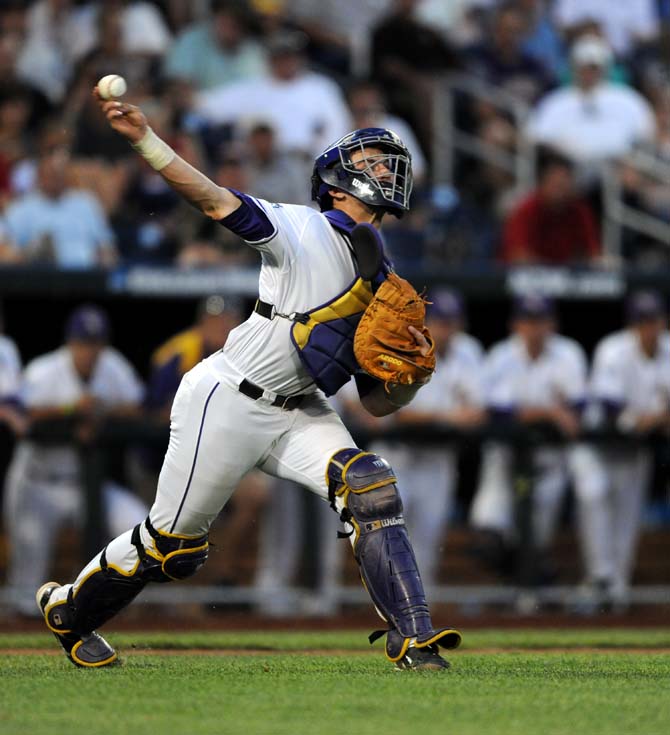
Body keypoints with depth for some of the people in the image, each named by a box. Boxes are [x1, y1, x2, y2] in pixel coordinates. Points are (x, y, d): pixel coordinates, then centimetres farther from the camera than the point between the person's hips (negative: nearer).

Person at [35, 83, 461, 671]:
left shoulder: (388, 285, 13)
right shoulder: (302, 230, -7)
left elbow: (377, 403, 14)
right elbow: (217, 201, -21)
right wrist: (142, 138, -35)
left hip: (298, 415, 6)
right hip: (229, 401, -6)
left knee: (371, 488, -19)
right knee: (171, 541, 3)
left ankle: (413, 640, -21)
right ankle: (68, 608, 29)